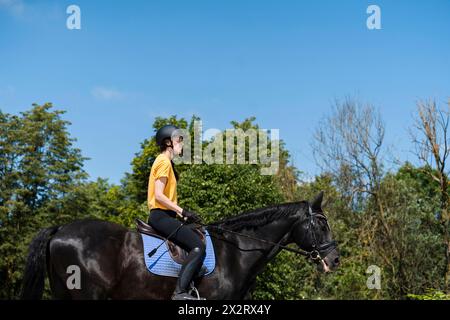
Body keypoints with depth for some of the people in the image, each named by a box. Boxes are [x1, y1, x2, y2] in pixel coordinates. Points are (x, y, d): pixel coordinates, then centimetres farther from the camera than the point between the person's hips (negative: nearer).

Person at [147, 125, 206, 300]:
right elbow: (159, 196, -19)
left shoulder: (166, 162, 21)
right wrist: (182, 211, -19)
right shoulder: (164, 161, -10)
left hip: (164, 215, 11)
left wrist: (181, 213, 14)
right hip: (161, 215, -11)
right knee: (198, 247, -22)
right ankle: (180, 292, -31)